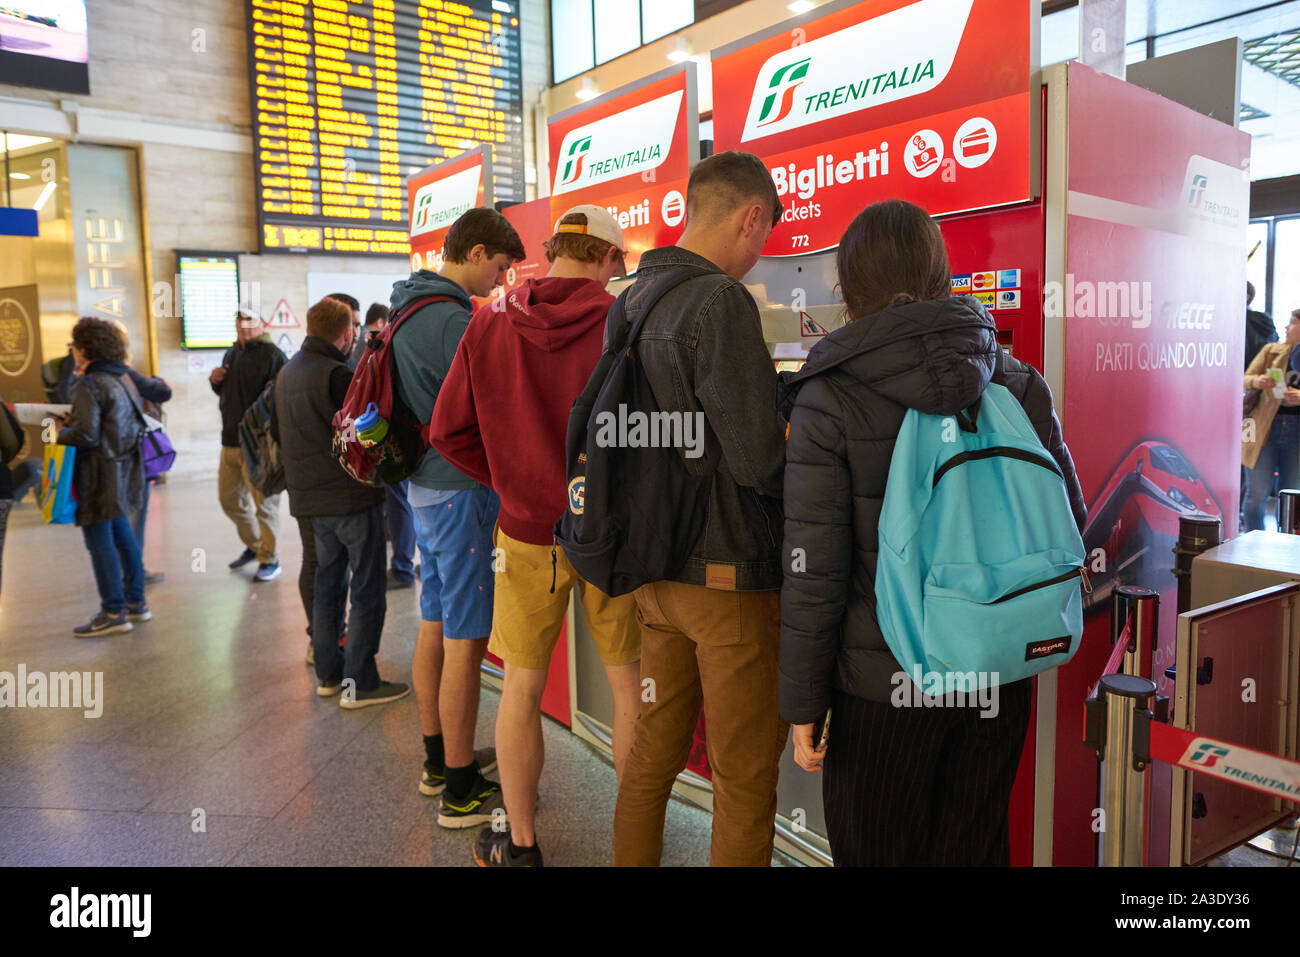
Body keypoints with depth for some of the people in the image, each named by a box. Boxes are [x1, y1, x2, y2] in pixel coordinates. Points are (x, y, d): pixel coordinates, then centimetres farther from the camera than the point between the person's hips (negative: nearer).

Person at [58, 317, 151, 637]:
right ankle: (135, 602, 25)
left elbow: (85, 435, -21)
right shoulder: (122, 377, 10)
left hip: (100, 472, -9)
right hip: (123, 469, 9)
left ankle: (114, 613, 5)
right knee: (121, 533, 18)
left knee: (99, 540, -1)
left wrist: (59, 434, -2)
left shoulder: (89, 385, -17)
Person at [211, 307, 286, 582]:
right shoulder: (231, 354, 16)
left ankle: (270, 559, 10)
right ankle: (254, 545, 34)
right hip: (230, 441, 9)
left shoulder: (272, 355, -11)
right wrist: (215, 381, 7)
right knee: (230, 499, 16)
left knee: (263, 503, -2)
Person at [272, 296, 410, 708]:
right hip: (352, 494, -9)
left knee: (327, 581, 18)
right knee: (367, 590, 0)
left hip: (310, 499, 9)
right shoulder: (335, 375, -19)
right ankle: (359, 683, 3)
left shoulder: (286, 373, 10)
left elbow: (276, 431, 19)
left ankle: (328, 674, 26)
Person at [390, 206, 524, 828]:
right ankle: (461, 790, 9)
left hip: (425, 486, 10)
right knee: (465, 640, -2)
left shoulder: (409, 310, 13)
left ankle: (438, 759, 32)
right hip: (460, 491, -10)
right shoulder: (453, 320, -19)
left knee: (435, 626, 17)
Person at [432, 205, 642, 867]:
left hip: (528, 532, 2)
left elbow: (449, 432, 0)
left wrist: (508, 484, 10)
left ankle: (519, 844, 29)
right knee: (629, 683, 15)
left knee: (522, 687, 14)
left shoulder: (489, 325, -3)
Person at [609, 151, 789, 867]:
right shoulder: (721, 302, -17)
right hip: (727, 573, -8)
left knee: (652, 753, 21)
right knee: (745, 781, 7)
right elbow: (759, 462, -21)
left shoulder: (633, 298, 9)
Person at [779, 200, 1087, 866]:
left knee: (878, 851, 15)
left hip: (885, 684, -4)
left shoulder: (830, 397, -13)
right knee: (974, 848, 22)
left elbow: (813, 569, -14)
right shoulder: (1017, 383, 0)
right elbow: (1068, 527, 5)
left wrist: (803, 704, -5)